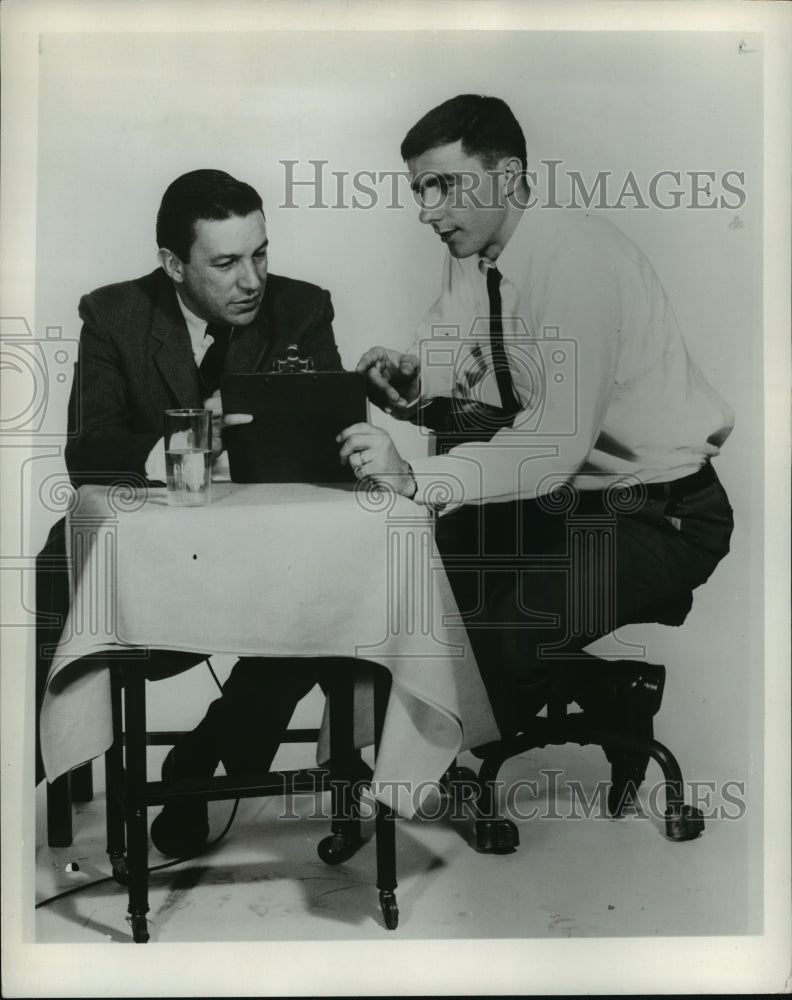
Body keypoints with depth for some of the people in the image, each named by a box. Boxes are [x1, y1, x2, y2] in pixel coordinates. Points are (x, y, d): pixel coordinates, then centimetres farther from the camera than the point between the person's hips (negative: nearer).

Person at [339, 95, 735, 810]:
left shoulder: (578, 256, -25)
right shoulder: (469, 259, 1)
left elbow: (558, 442, -32)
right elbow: (445, 380, 6)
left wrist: (414, 476, -40)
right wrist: (407, 385, -18)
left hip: (662, 515, -8)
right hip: (568, 497, 9)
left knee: (508, 634, -27)